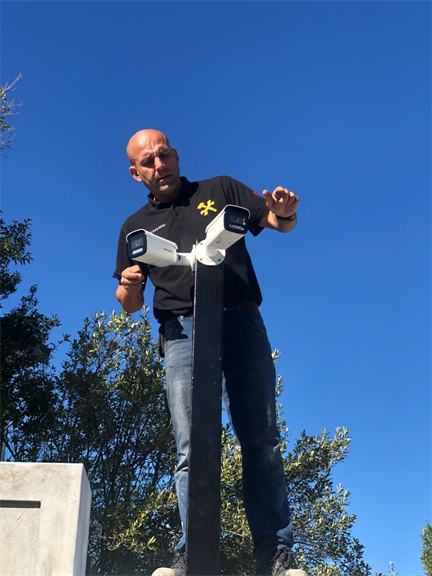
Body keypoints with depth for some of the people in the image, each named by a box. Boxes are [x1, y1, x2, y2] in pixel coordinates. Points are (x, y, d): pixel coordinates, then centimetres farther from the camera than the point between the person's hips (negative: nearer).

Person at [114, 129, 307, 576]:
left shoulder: (221, 190, 19)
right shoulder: (136, 226, 22)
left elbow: (280, 222, 14)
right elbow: (129, 304, 18)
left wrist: (285, 211, -11)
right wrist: (129, 285, -7)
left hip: (242, 323, -1)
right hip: (182, 333, 1)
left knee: (261, 441, -5)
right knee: (191, 450, -9)